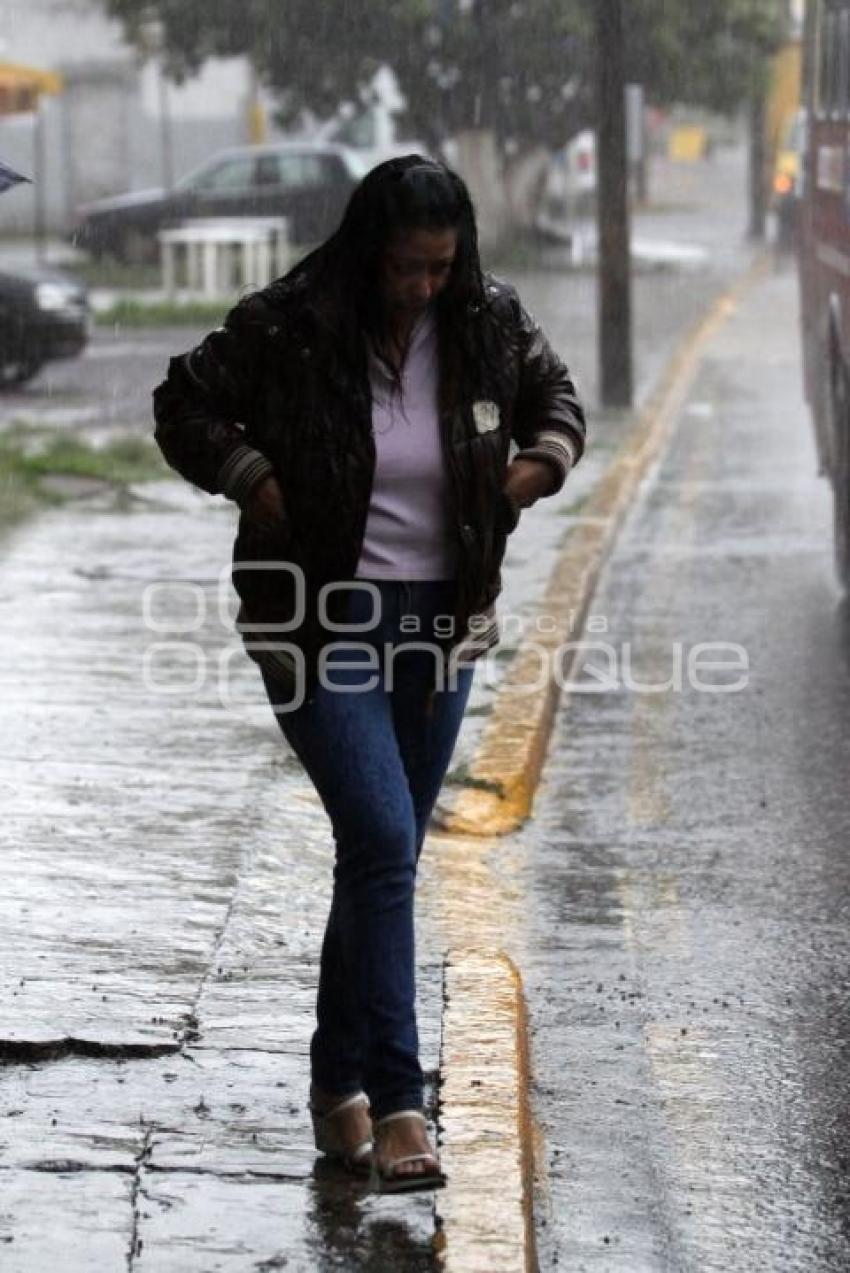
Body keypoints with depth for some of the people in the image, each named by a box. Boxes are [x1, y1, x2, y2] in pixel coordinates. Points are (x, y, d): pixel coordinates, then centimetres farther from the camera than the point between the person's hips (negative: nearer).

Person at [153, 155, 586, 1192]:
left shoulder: (489, 325, -1)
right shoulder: (287, 329, -13)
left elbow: (555, 399, 17)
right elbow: (183, 407, -2)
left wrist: (537, 466, -2)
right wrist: (255, 482, -15)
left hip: (439, 619, 5)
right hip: (322, 621, -5)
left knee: (383, 859, 11)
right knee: (383, 843, -18)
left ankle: (337, 1087, 25)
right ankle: (395, 1105, -17)